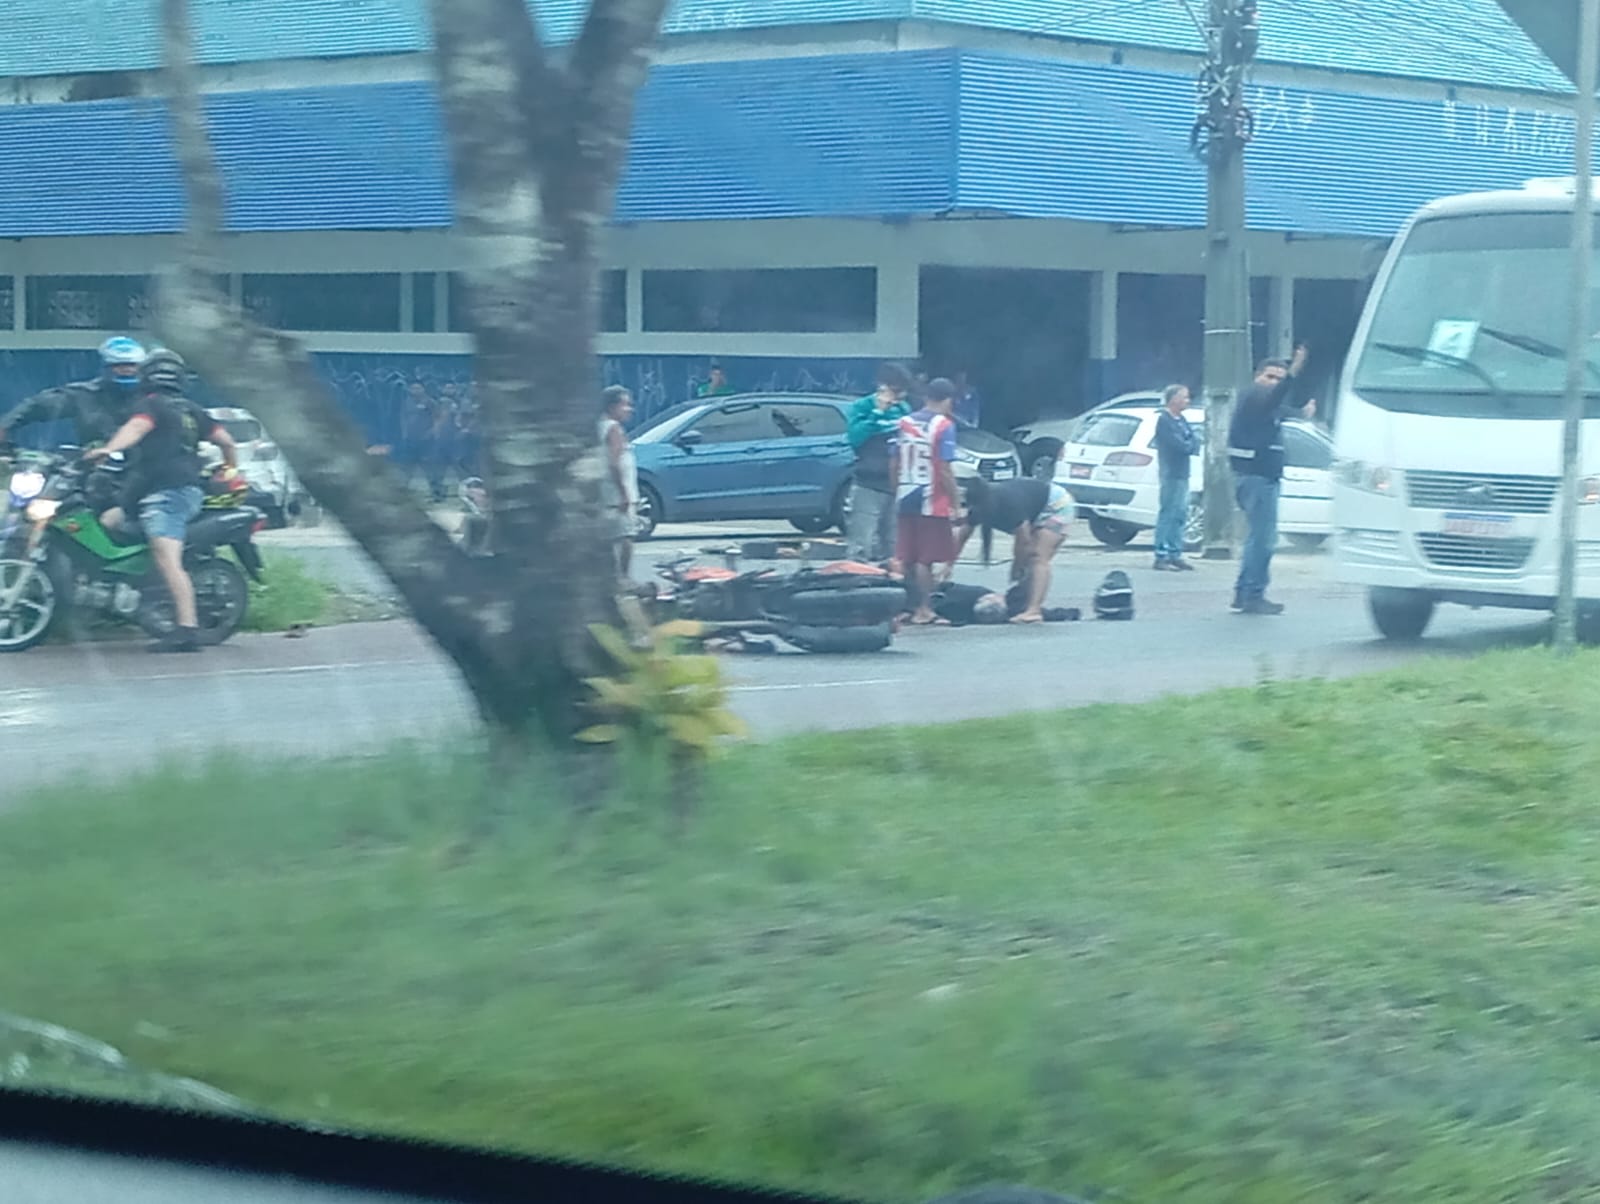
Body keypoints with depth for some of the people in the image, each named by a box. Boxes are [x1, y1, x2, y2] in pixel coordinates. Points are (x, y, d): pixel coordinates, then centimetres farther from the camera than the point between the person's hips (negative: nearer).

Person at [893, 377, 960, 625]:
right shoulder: (944, 426, -10)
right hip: (932, 502, -6)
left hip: (905, 500, 6)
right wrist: (955, 504, -9)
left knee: (907, 558, 12)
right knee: (925, 559, -2)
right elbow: (945, 470, -14)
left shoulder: (904, 423, 8)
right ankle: (923, 610, -2)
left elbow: (895, 465, 11)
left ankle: (908, 606, 19)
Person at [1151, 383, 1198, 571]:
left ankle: (1175, 555, 18)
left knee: (1180, 515, 12)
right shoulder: (1164, 421, -12)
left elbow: (1194, 443, 11)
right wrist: (1190, 445, -2)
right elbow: (1180, 445, -19)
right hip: (1171, 473, -9)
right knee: (1167, 514, -9)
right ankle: (1161, 557, -8)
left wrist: (1192, 444, -9)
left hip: (1182, 473, 9)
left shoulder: (1182, 420, 17)